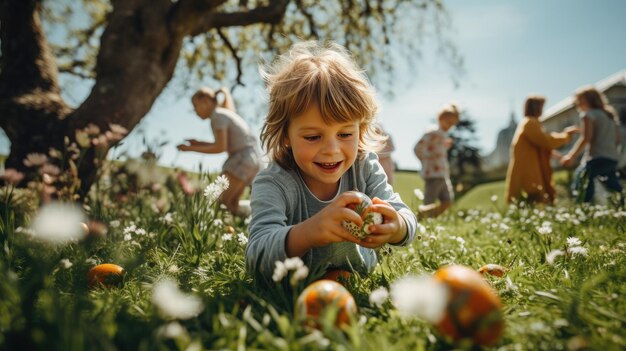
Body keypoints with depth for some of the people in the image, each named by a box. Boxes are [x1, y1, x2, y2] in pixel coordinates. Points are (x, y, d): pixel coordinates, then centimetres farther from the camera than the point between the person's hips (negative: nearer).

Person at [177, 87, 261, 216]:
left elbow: (220, 147, -14)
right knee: (230, 204, 12)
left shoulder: (218, 115, -8)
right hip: (251, 159, 10)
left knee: (220, 202, -13)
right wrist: (199, 143, 13)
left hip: (244, 159, -10)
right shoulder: (224, 113, 20)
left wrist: (191, 148, -7)